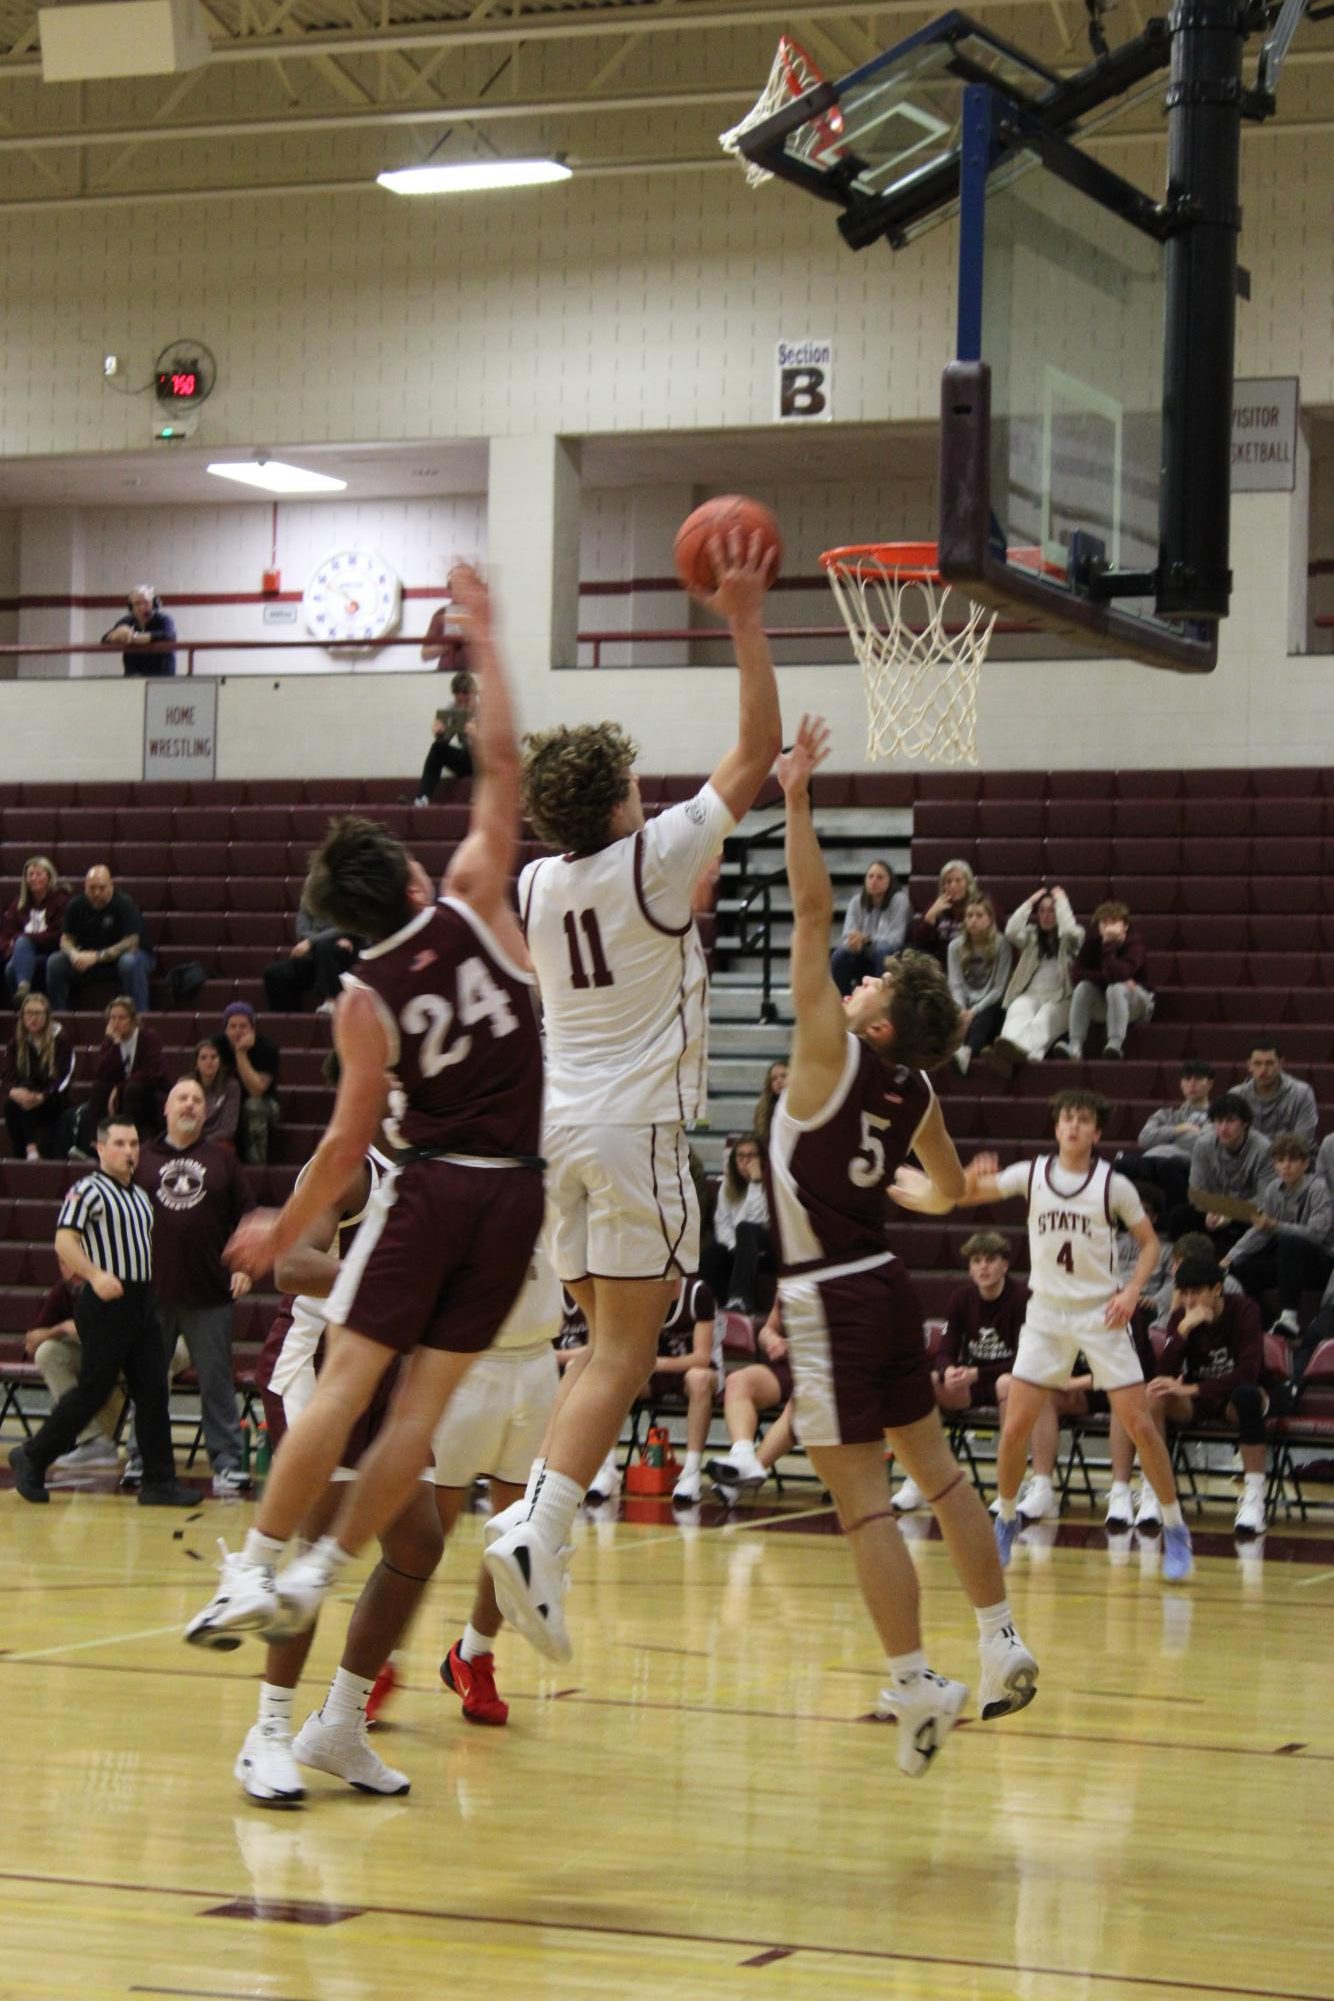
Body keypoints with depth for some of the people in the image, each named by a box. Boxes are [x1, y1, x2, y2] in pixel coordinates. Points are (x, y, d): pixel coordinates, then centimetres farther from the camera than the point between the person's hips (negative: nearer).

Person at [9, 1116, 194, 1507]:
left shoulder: (140, 1196, 17)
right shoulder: (89, 1191, -9)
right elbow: (64, 1242, -19)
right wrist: (96, 1276, -32)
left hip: (142, 1304, 8)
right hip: (106, 1303, -8)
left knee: (153, 1393, 2)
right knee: (92, 1391, -5)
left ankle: (159, 1481, 4)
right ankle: (32, 1458, 11)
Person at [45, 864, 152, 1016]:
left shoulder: (125, 904, -19)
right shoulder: (75, 905, -5)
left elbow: (131, 943, -26)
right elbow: (66, 939, 0)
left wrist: (97, 957, -35)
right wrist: (74, 954, -25)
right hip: (88, 958, 4)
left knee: (130, 962, -40)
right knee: (55, 962, -18)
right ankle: (58, 1016, -9)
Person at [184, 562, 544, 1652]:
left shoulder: (363, 998, -4)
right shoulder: (475, 905, -2)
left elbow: (350, 1141, -3)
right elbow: (502, 765, 3)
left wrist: (283, 1231, 10)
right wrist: (483, 638, 10)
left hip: (429, 1186, -2)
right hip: (514, 1192, 2)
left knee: (345, 1382, 1)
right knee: (425, 1399, 4)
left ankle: (255, 1571, -1)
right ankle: (315, 1572, 3)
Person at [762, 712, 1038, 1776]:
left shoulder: (834, 1052, -14)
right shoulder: (917, 1091, 4)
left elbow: (813, 909, -19)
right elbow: (952, 1187, 23)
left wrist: (796, 797, -17)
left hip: (829, 1299, -7)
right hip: (886, 1282, 8)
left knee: (863, 1499, -6)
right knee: (937, 1467, 17)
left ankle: (917, 1684, -7)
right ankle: (1004, 1643, 20)